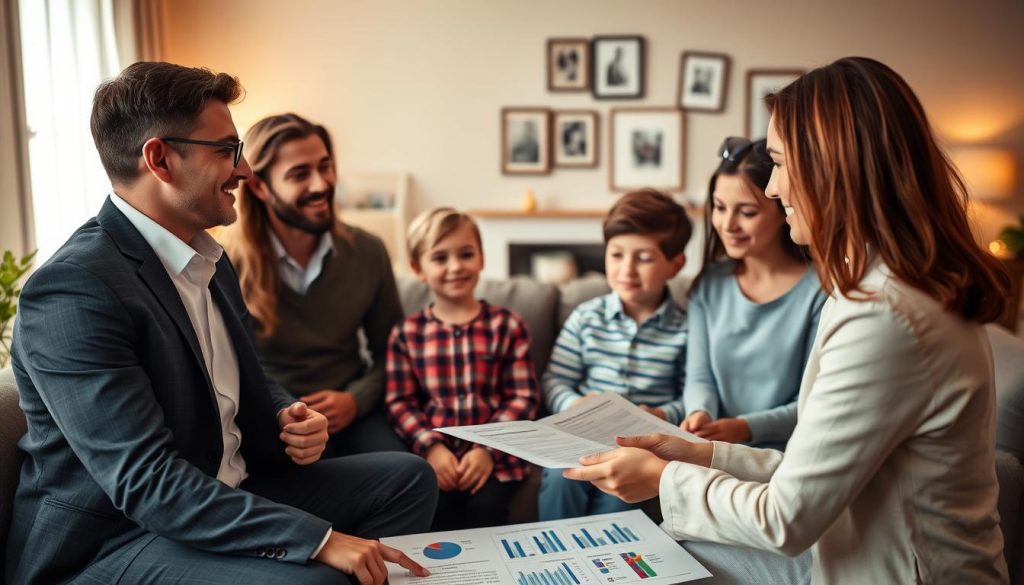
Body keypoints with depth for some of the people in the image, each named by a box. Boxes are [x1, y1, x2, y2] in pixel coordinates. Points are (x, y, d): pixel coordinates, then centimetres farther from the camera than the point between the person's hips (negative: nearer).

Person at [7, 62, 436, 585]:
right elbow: (143, 482, -27)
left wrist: (287, 419, -6)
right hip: (113, 539, -8)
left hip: (226, 496, 9)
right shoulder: (75, 289, -22)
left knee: (407, 477, 6)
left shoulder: (209, 258, 6)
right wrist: (319, 538, -30)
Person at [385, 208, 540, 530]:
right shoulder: (406, 333, 7)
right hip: (434, 453, 1)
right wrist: (430, 447, -12)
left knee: (485, 509, -24)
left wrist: (488, 450, -10)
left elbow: (524, 397, 1)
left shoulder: (507, 326, 4)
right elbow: (400, 403, 4)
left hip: (495, 453, 0)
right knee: (433, 509, -24)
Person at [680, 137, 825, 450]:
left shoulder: (818, 290, -9)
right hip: (716, 453, 4)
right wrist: (701, 413, -15)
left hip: (787, 456, -4)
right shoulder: (709, 285, 7)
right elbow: (699, 377, 6)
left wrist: (747, 427, -20)